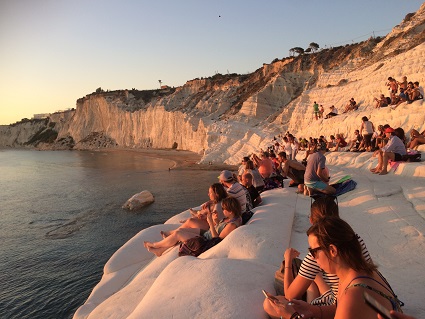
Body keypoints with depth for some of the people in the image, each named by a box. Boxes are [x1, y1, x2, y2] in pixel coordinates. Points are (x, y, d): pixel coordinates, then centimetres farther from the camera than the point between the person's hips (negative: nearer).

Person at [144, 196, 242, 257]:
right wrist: (215, 220, -8)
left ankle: (155, 245, 18)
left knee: (177, 234, -6)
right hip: (206, 233, 9)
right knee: (180, 230, 6)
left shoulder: (232, 225, -29)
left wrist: (211, 223, -28)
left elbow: (217, 239, -25)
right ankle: (160, 250, 19)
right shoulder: (230, 217, -1)